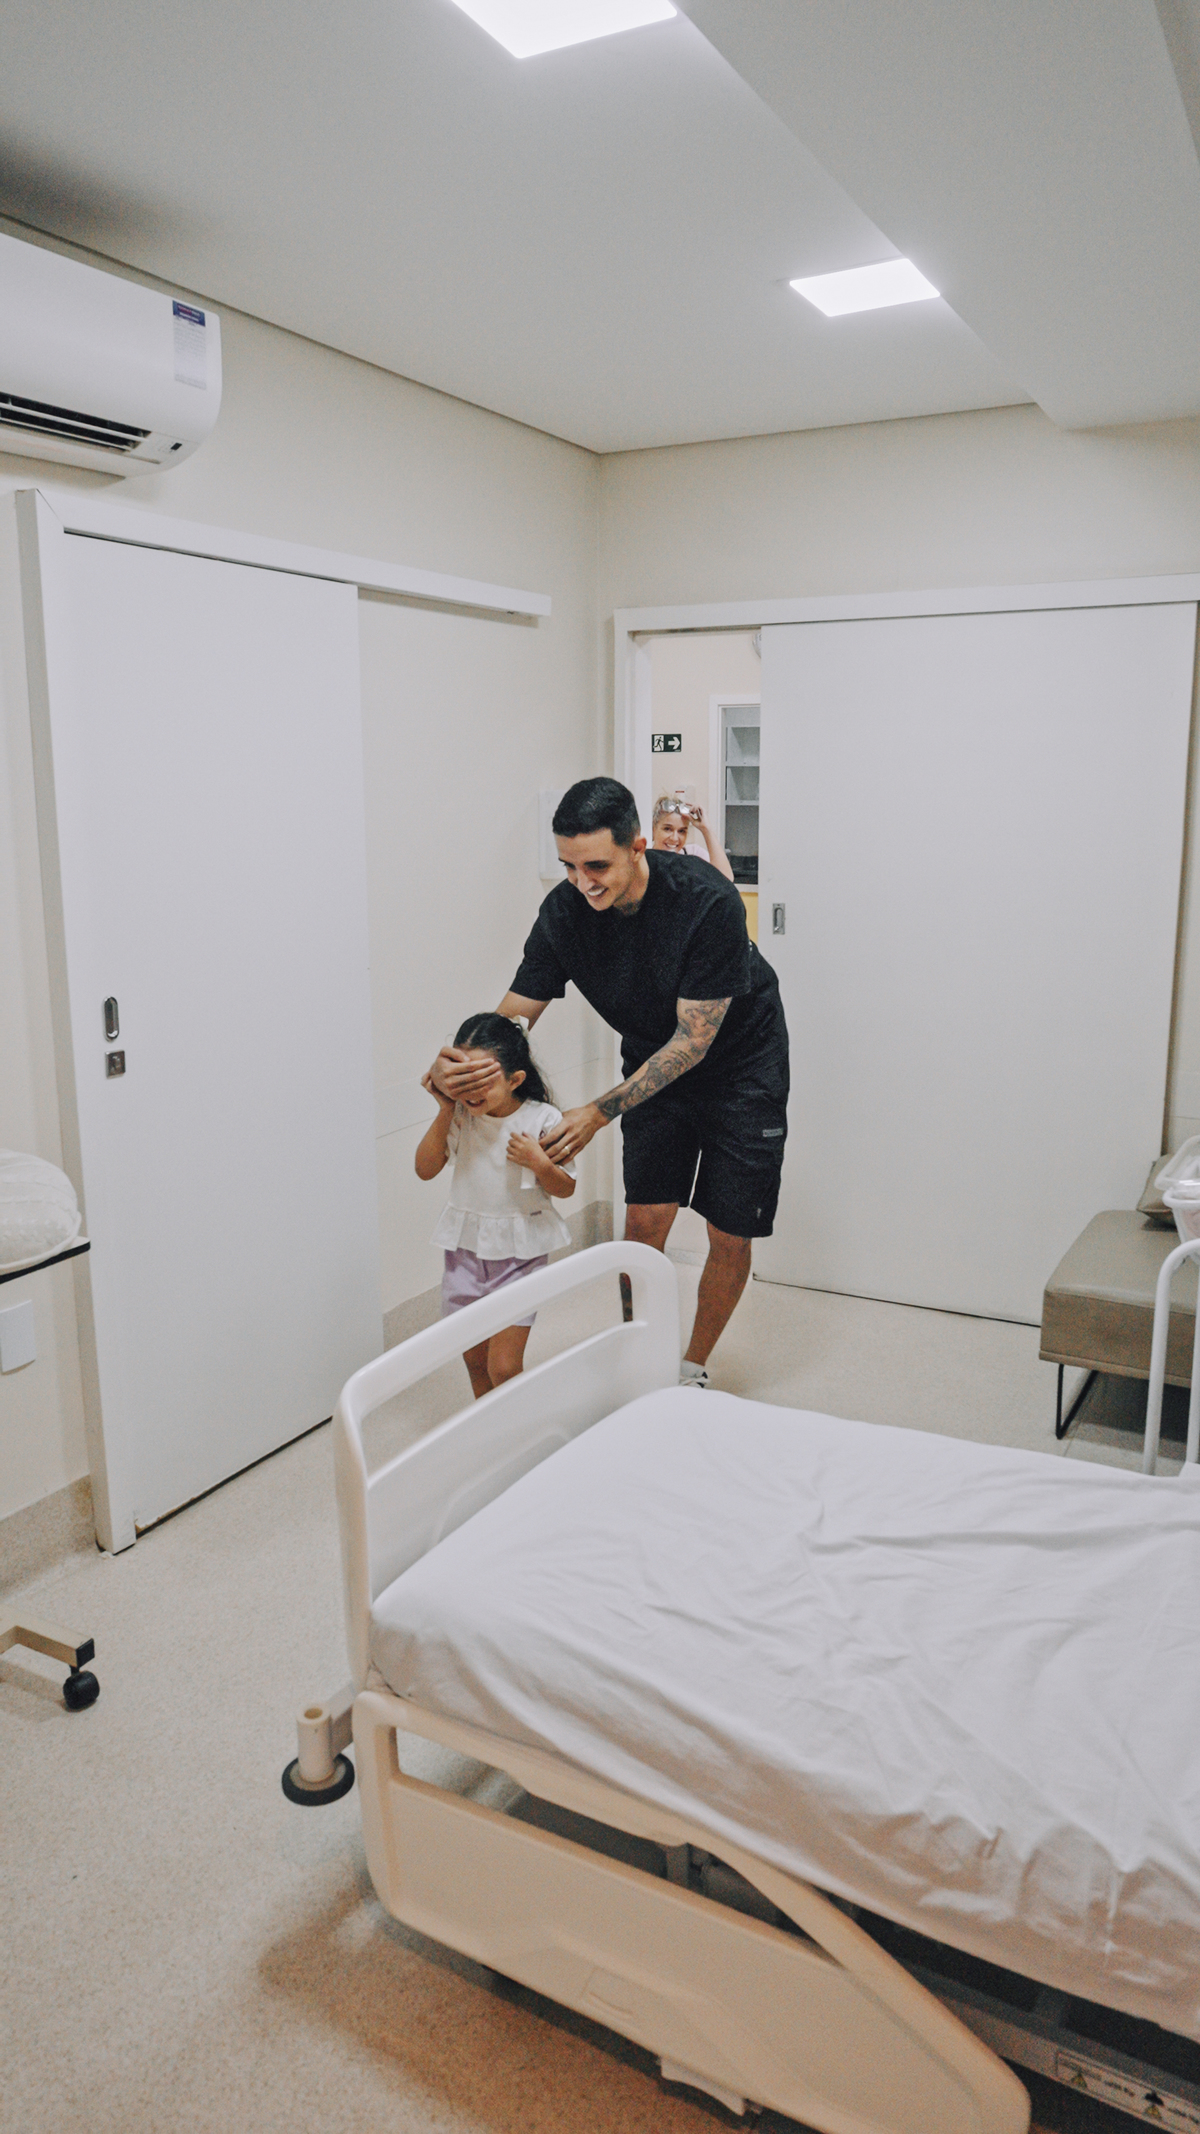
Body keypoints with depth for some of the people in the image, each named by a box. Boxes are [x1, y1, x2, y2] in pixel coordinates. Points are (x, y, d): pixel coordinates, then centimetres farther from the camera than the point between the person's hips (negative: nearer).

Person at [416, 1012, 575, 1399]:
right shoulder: (459, 1114, -7)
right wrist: (445, 1110, -14)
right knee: (474, 1359, 15)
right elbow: (425, 1169, -7)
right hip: (465, 1251, 3)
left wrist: (540, 1163, -24)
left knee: (503, 1368, -7)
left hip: (520, 1255, -3)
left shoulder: (543, 1120, -13)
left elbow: (565, 1189, -3)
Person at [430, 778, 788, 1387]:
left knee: (729, 1236, 0)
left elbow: (693, 1040, -29)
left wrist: (601, 1111, -35)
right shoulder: (565, 911, -19)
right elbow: (512, 1019, -12)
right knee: (644, 1221, -3)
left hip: (740, 1064, -3)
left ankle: (692, 1371, 21)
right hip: (653, 1063, 4)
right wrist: (453, 1066, -34)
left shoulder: (708, 902, -33)